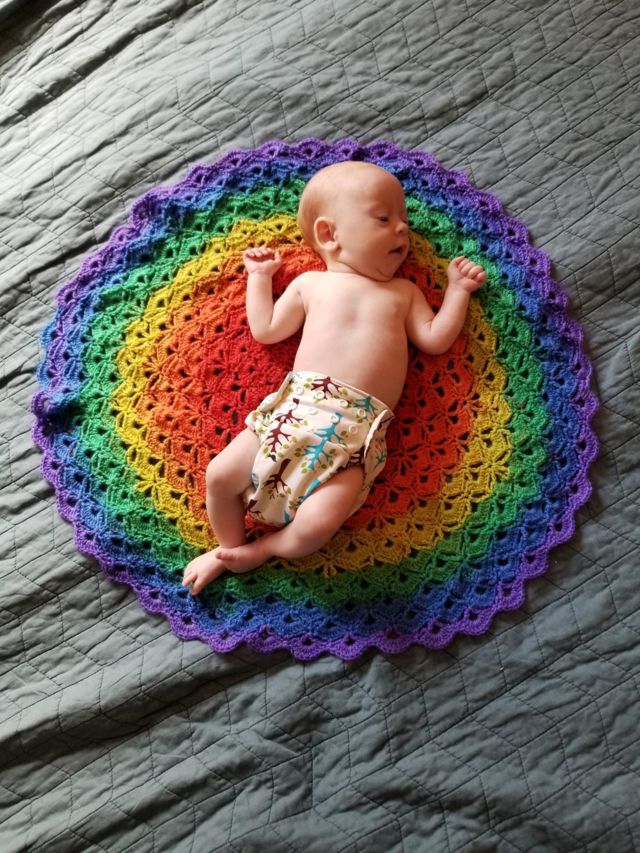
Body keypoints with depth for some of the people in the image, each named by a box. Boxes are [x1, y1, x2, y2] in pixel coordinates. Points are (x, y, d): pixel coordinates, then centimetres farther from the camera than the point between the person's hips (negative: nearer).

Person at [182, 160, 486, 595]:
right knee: (219, 475, -9)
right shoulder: (311, 283, 18)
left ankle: (264, 548, 9)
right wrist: (260, 277, 25)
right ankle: (229, 546, 20)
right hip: (295, 408, 2)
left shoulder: (403, 291, 21)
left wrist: (459, 290, 16)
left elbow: (434, 339, 13)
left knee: (317, 524, -22)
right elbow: (266, 330, 19)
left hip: (357, 431, -1)